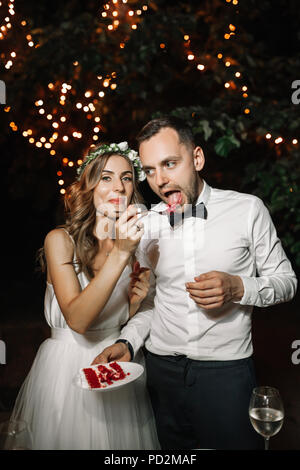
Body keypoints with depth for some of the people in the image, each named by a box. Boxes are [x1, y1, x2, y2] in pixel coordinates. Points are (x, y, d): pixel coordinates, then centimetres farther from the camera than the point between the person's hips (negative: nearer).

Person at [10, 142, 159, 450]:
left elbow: (126, 321, 8)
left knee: (124, 440, 20)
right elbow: (77, 320, -26)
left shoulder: (136, 242, -1)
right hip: (68, 365, -3)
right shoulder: (60, 239, -13)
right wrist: (119, 254, -31)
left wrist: (136, 300, -15)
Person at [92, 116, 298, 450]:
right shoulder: (148, 225, 2)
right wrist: (127, 343, -5)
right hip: (161, 368, 3)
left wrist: (237, 288, -18)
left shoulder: (247, 210, -8)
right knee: (173, 449, 16)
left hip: (226, 370, -2)